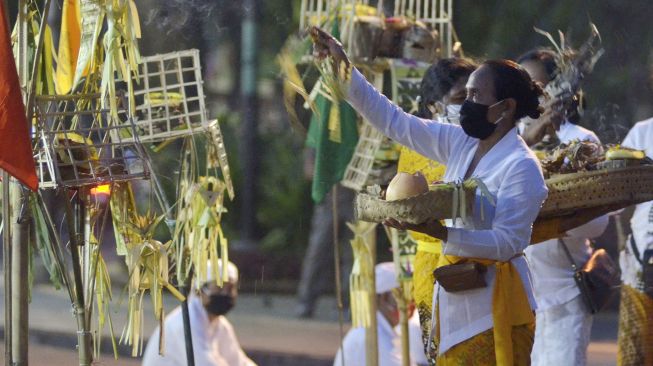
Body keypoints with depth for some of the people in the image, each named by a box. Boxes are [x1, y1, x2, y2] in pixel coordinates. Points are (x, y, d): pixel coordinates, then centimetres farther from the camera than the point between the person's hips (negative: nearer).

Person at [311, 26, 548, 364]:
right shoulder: (460, 143, 8)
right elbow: (394, 121, 11)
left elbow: (508, 242, -20)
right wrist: (343, 68, 5)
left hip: (493, 305, -7)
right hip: (453, 298, 7)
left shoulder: (522, 167, -14)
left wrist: (438, 231, -29)